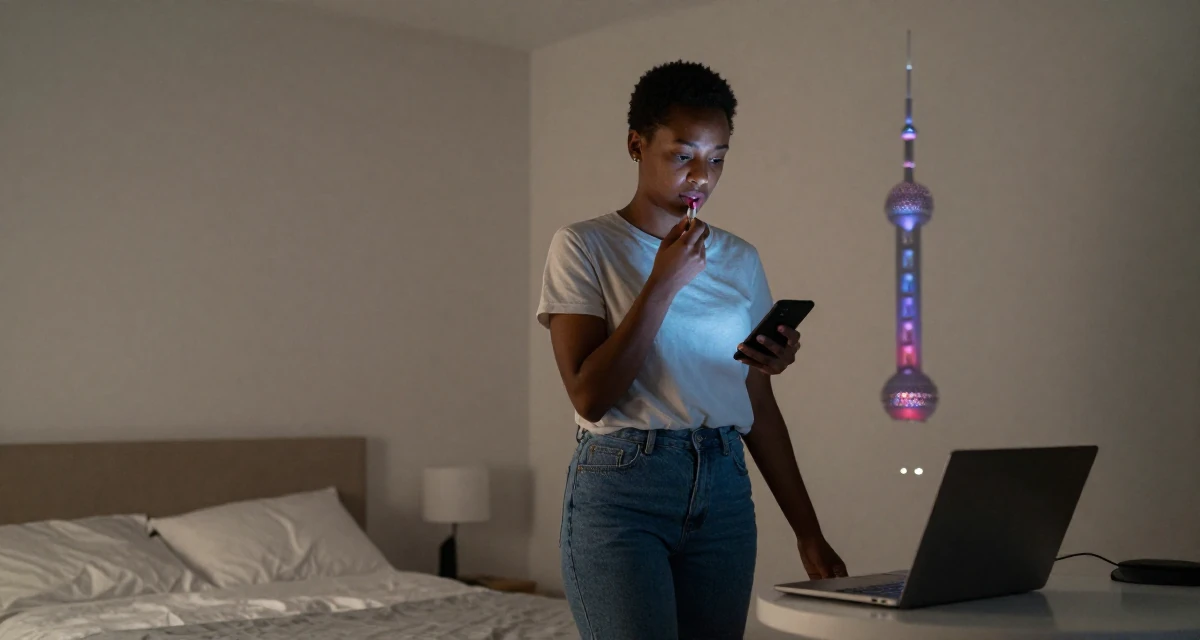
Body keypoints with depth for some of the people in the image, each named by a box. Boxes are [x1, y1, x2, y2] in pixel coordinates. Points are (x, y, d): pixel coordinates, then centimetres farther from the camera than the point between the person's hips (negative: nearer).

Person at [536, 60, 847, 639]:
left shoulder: (739, 260, 13)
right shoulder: (583, 246, -1)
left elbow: (758, 406, 15)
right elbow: (590, 396, -10)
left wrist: (808, 532, 11)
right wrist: (663, 284, -14)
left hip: (723, 491, 5)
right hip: (619, 488, -4)